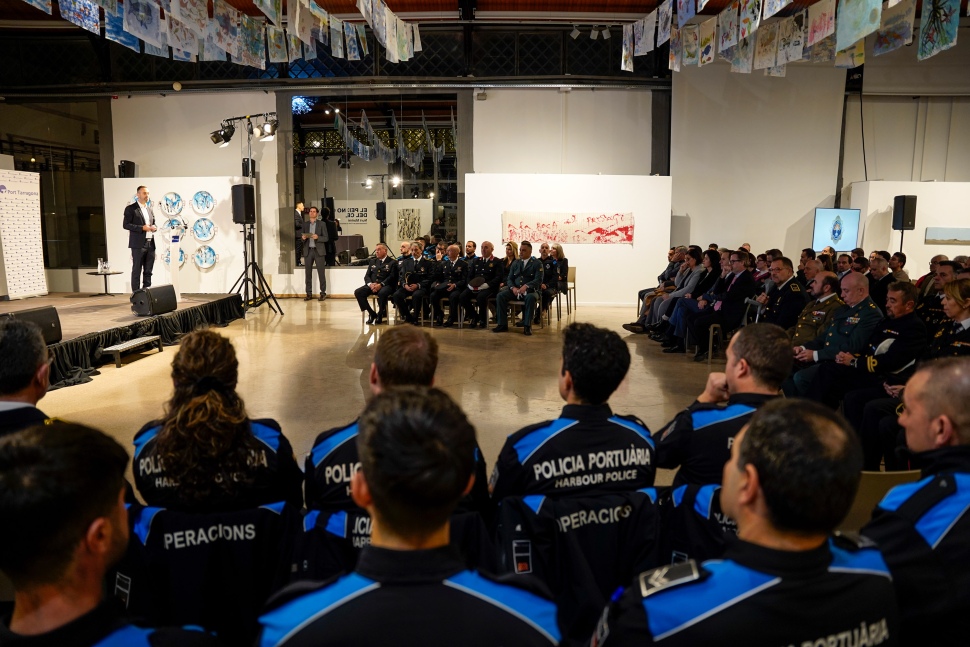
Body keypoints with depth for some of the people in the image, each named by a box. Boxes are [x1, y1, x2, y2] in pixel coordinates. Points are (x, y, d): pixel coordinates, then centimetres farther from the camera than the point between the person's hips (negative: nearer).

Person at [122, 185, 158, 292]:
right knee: (136, 271, -3)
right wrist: (142, 228, -18)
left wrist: (154, 227, 2)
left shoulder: (150, 208, 18)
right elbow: (126, 225, -8)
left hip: (150, 244, 6)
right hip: (138, 244, -6)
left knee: (148, 271, 8)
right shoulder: (130, 209, -2)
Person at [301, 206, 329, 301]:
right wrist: (303, 238, -8)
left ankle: (323, 293, 2)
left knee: (321, 272, -3)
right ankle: (309, 293, 9)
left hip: (318, 251, -3)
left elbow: (326, 238, -1)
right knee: (308, 273, 4)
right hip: (308, 251, 3)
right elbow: (302, 237, 14)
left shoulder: (321, 224, 3)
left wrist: (317, 237, -17)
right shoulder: (305, 224, 11)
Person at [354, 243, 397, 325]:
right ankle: (372, 313, -9)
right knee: (357, 292, -20)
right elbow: (367, 276, 15)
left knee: (382, 293, -40)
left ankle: (380, 314, -14)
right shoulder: (373, 261, 23)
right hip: (372, 285, 5)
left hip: (385, 285, -5)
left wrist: (380, 285, -21)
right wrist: (370, 284, -8)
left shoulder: (392, 262, 6)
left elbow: (392, 277, -7)